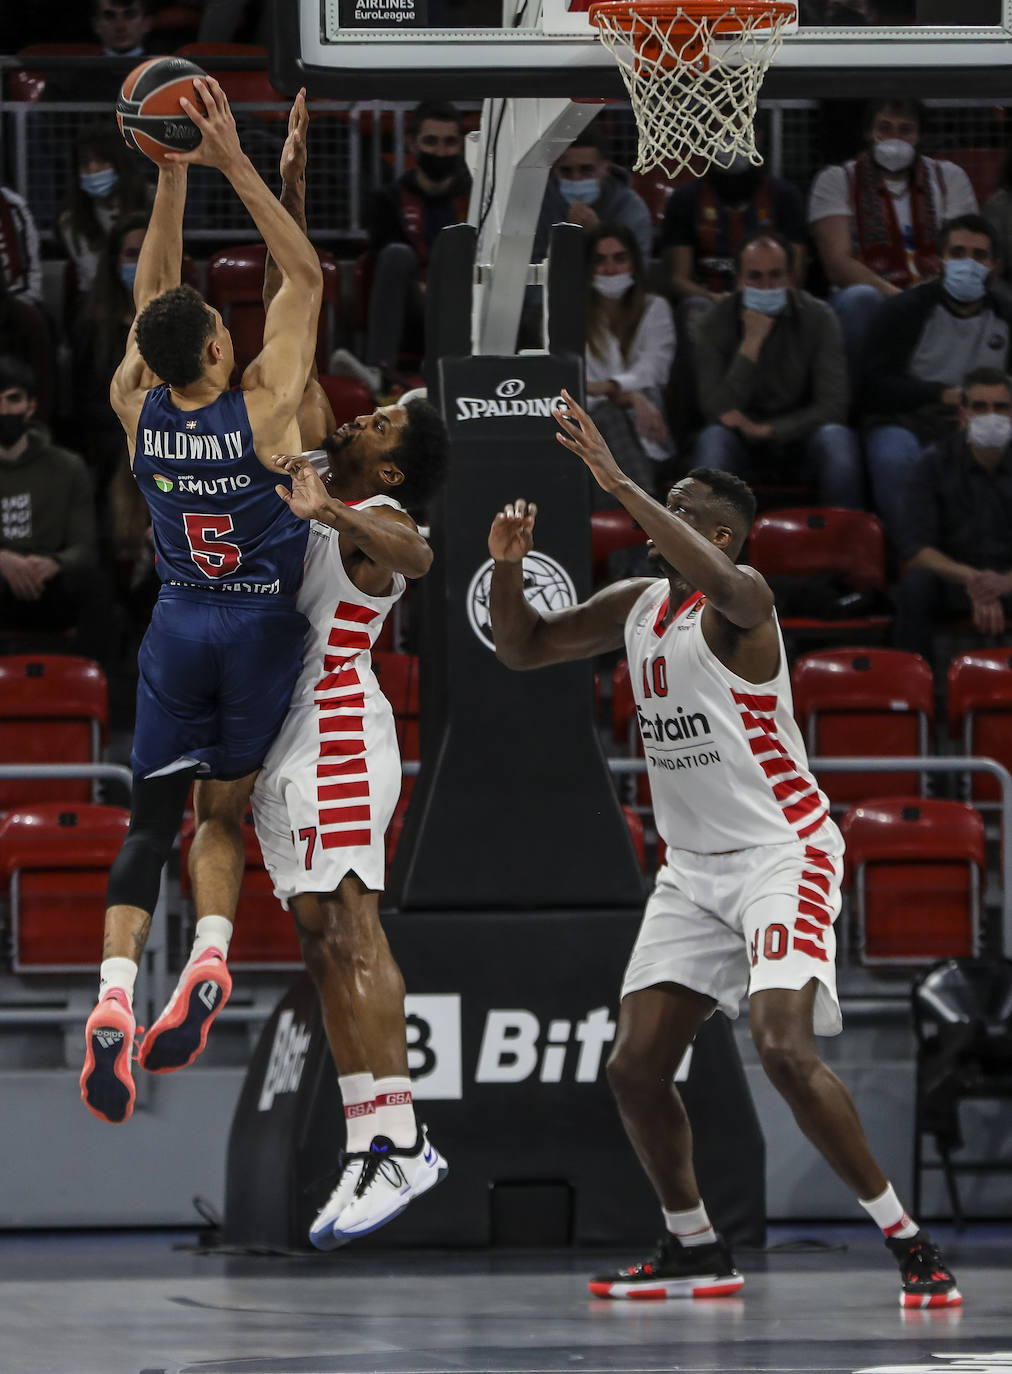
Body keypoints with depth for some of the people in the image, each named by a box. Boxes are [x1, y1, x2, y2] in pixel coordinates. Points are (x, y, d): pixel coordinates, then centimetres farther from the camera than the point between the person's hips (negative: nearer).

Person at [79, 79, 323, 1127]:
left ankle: (115, 993, -18)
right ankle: (210, 959, -16)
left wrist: (173, 176, 1)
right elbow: (304, 277, -11)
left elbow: (153, 293, 6)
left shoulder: (137, 410, -8)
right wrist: (231, 162, -15)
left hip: (178, 628, 2)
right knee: (220, 815, 11)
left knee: (153, 820, 4)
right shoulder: (263, 409, -16)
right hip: (261, 629, -2)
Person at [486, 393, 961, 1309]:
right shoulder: (637, 607, 9)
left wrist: (617, 482, -43)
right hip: (694, 867, 8)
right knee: (634, 1066, 2)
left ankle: (909, 1242, -17)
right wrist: (508, 569, -3)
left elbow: (721, 584, -41)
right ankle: (695, 1251, 21)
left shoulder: (741, 602, -15)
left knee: (784, 1048, -25)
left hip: (782, 854, -8)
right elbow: (523, 649, 18)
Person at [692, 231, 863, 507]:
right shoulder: (714, 325, -5)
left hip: (798, 441, 0)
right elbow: (717, 413, -16)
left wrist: (765, 430, -20)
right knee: (713, 440, -33)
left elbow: (832, 406, -10)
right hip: (745, 451, 0)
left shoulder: (817, 317, -4)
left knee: (836, 440, -32)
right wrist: (751, 343, -22)